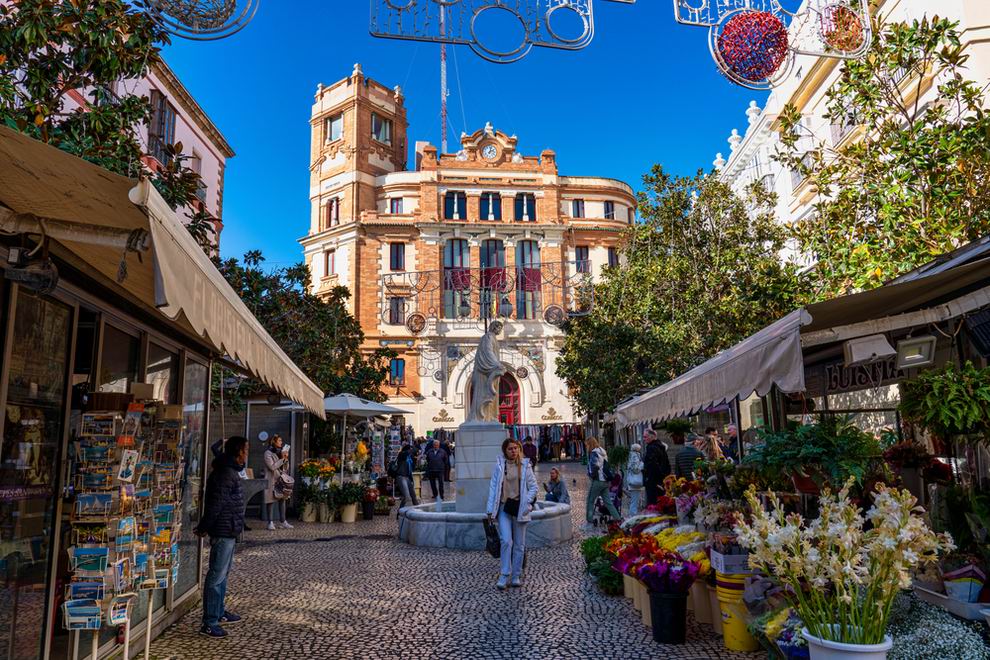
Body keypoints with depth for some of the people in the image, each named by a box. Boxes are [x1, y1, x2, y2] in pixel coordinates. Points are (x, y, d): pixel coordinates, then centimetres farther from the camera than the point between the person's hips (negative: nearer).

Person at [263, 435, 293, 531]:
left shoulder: (280, 451, 15)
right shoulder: (268, 453, -7)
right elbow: (272, 466, -17)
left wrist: (285, 458, 0)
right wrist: (282, 459, -13)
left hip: (281, 479, 7)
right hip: (272, 480, -6)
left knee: (282, 499, 4)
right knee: (271, 501, -4)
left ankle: (283, 521, 8)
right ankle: (270, 522, 1)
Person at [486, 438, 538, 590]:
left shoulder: (525, 465, 0)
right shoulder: (499, 465, 0)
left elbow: (533, 486, 3)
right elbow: (493, 487, 1)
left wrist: (526, 503, -8)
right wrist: (490, 510, -2)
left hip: (519, 508, 1)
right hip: (504, 507, -1)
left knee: (519, 544, 7)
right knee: (506, 541, -12)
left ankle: (516, 576, 18)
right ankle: (504, 575, -1)